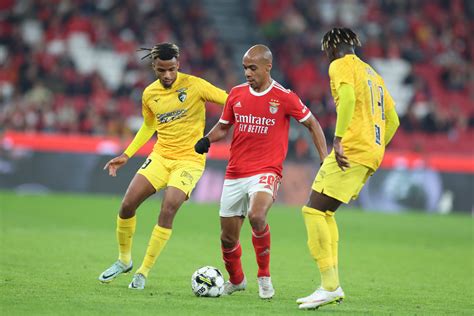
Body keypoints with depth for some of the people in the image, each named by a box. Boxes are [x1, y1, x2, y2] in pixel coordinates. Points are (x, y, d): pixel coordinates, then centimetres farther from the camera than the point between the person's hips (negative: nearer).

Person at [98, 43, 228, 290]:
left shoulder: (194, 85, -10)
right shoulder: (150, 94, 5)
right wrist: (126, 155, 19)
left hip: (189, 160, -4)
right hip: (160, 156, 4)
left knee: (167, 211, -19)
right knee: (127, 205, -7)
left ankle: (144, 272, -6)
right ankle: (124, 260, 17)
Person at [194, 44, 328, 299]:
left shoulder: (284, 97, -5)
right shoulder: (236, 94, 6)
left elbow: (312, 124, 5)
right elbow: (223, 126, 20)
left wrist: (325, 160, -2)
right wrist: (207, 140, -1)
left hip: (266, 172, -4)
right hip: (235, 174, 5)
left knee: (257, 216, -32)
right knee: (228, 238, 6)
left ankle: (264, 277, -12)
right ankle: (236, 280, 36)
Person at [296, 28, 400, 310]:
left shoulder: (341, 65, 1)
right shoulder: (373, 74, 27)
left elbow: (348, 97, -20)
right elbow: (392, 120, 26)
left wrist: (338, 139, -23)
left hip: (351, 150, -9)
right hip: (372, 153, 9)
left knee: (314, 210, -10)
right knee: (325, 212, 16)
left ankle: (329, 286, -19)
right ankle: (332, 284, 10)